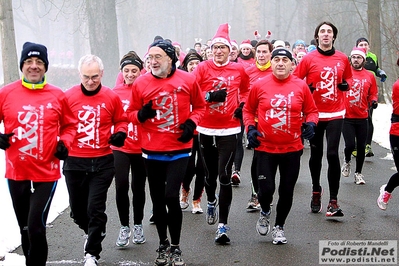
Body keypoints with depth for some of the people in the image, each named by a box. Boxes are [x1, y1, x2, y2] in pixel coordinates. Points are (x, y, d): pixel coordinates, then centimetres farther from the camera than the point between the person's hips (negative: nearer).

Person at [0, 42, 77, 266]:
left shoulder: (57, 95, -1)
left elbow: (70, 125, 12)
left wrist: (64, 143, -5)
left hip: (47, 173, -2)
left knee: (36, 228, -11)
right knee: (25, 229, 15)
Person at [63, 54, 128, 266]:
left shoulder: (111, 97, -3)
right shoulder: (68, 96, -4)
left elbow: (121, 120, 12)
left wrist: (120, 133, -8)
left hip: (102, 162, -1)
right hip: (74, 162, 2)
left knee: (95, 209, -3)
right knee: (77, 208, 14)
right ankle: (92, 233, 45)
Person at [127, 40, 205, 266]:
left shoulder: (188, 80, -4)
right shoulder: (141, 83, -2)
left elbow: (200, 106, 9)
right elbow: (131, 113, 7)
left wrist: (191, 123, -9)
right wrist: (141, 115, -16)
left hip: (179, 150, -2)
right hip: (152, 151, 2)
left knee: (171, 196, -11)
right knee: (157, 200, 11)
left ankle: (176, 247, 8)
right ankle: (163, 245, 30)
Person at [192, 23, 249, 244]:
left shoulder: (238, 70, 4)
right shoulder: (203, 68, -1)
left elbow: (246, 90, 22)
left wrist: (242, 105, 5)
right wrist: (210, 96, -20)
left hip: (229, 129, -1)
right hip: (206, 129, 1)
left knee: (225, 175, -9)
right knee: (209, 174, 12)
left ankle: (223, 225, -3)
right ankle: (211, 202, 47)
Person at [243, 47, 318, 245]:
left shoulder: (301, 86, -2)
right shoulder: (259, 85, -3)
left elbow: (311, 110, 9)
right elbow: (248, 109, 10)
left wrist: (310, 124, -11)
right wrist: (250, 128, -5)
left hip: (292, 148, 1)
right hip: (265, 147, -1)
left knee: (287, 191, 10)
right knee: (266, 189, -4)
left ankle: (279, 226, 32)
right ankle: (265, 212, 32)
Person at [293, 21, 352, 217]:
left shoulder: (342, 59, 4)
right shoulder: (309, 59, -2)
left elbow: (348, 77, 21)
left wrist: (345, 85, 0)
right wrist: (306, 90, -17)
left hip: (335, 114, 0)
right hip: (314, 113, 0)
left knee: (332, 154, -9)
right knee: (316, 154, 10)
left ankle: (333, 201, -4)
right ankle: (316, 192, 33)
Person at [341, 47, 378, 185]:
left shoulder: (369, 76, 4)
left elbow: (373, 93, 12)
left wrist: (373, 101, -8)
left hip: (362, 117, 3)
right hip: (346, 117, -3)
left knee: (361, 146, 7)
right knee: (350, 145, -9)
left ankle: (358, 172, 24)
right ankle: (347, 161, 25)